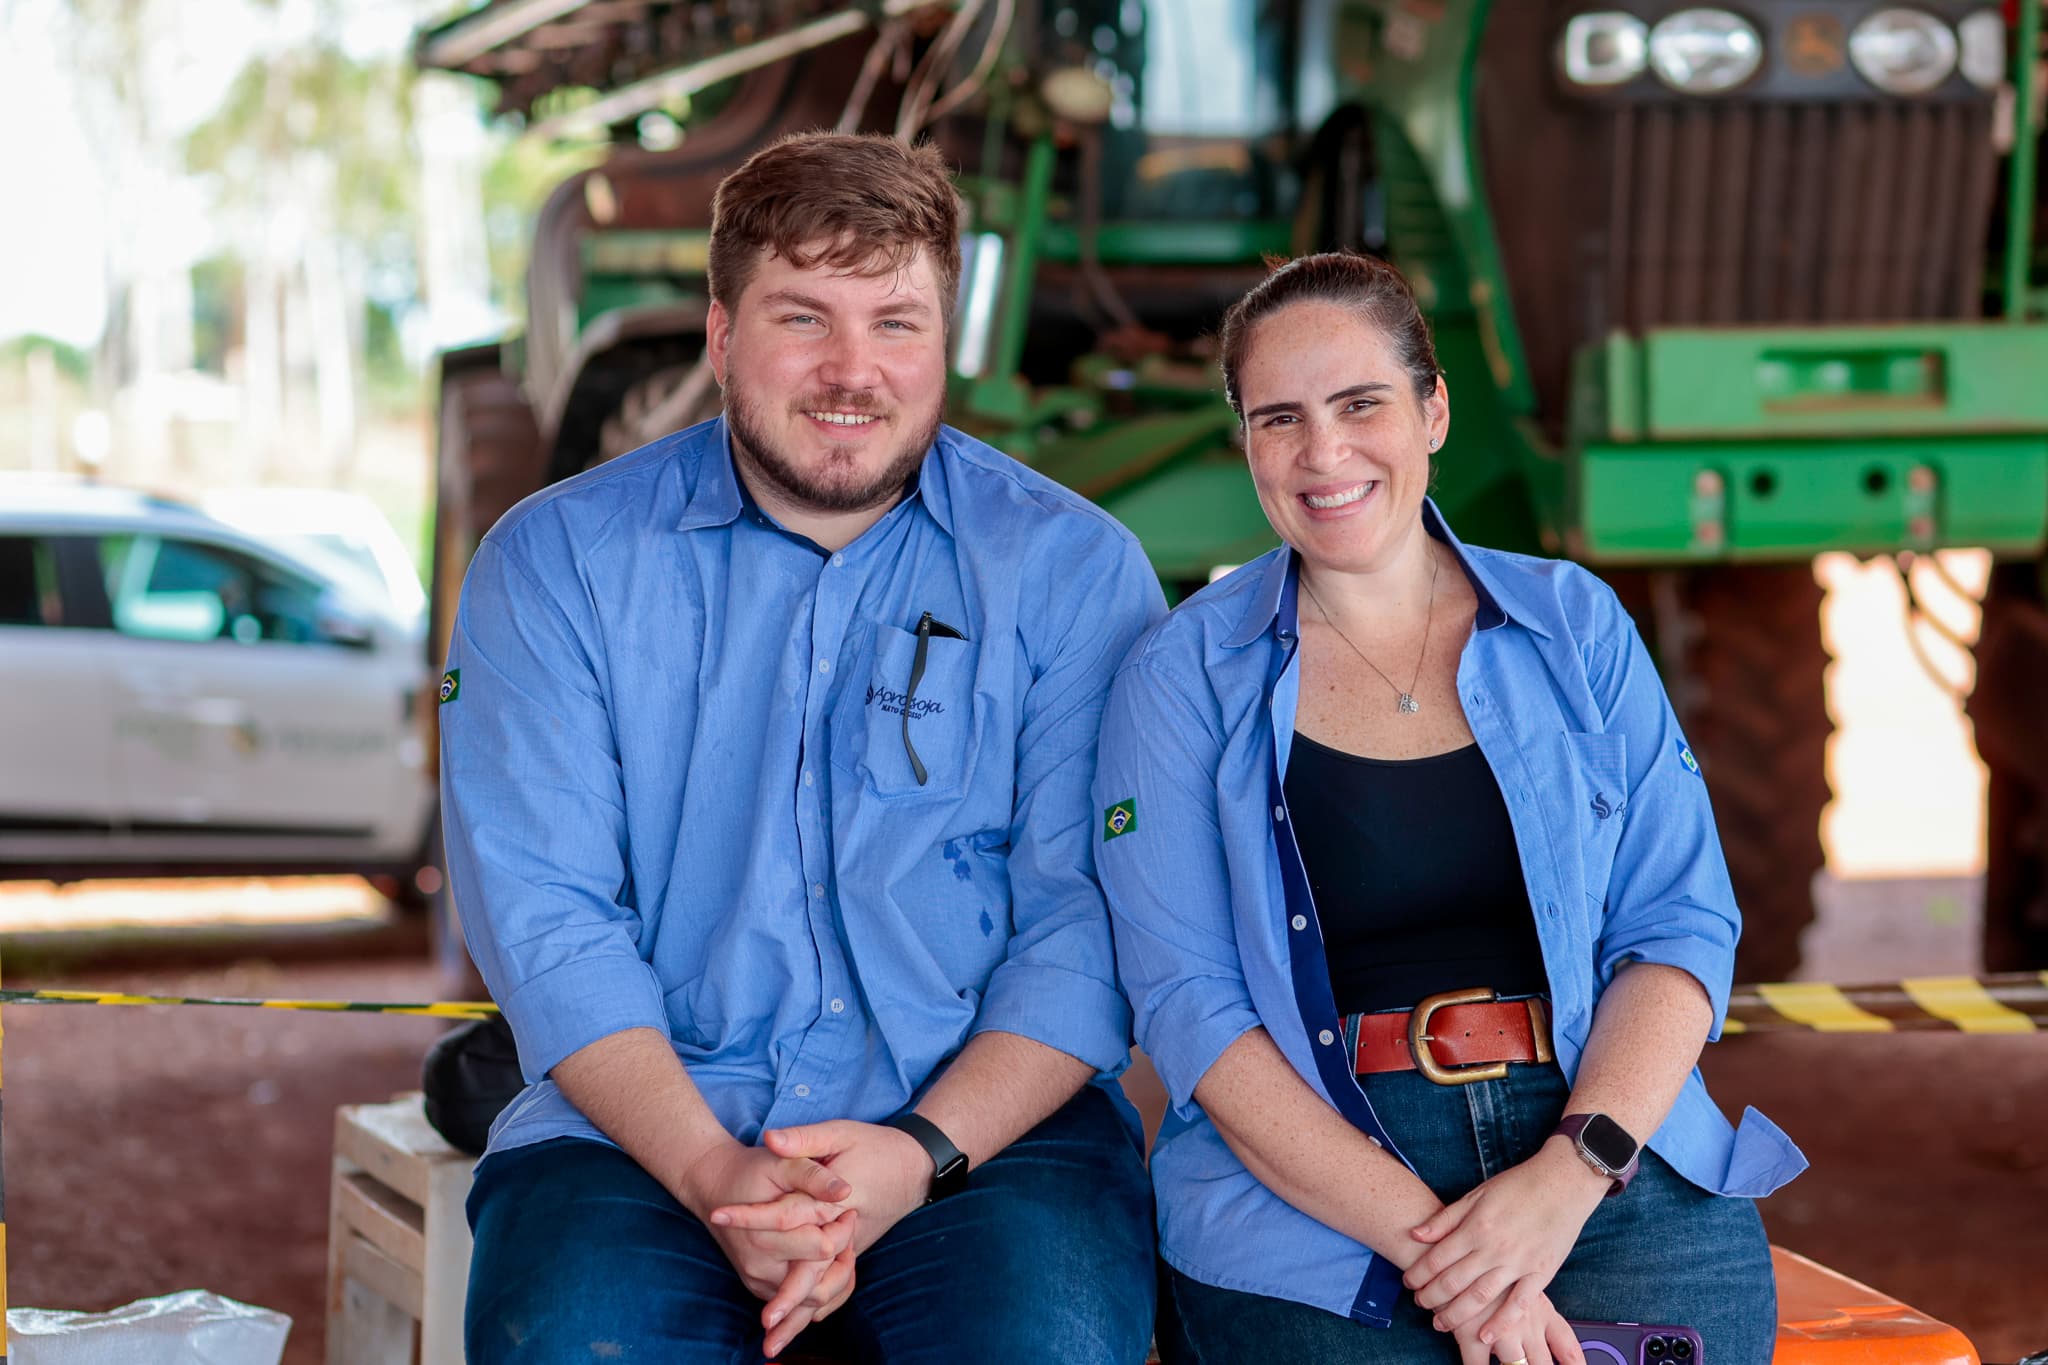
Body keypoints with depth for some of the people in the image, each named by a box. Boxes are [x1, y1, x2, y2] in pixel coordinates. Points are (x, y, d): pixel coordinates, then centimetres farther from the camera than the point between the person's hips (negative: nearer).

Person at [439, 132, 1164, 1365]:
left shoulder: (1074, 569, 5)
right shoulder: (554, 563, 6)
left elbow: (1088, 923, -2)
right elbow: (543, 915, -2)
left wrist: (923, 1154, -18)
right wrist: (710, 1170, -17)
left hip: (989, 1122, 0)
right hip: (647, 1122, 1)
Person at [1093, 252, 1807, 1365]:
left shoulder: (1577, 626, 13)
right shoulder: (1184, 678, 6)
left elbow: (1683, 924, 7)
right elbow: (1190, 1005, -3)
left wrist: (1571, 1172, -11)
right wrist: (1424, 1233, -14)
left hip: (1611, 1155, 2)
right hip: (1308, 1180, -1)